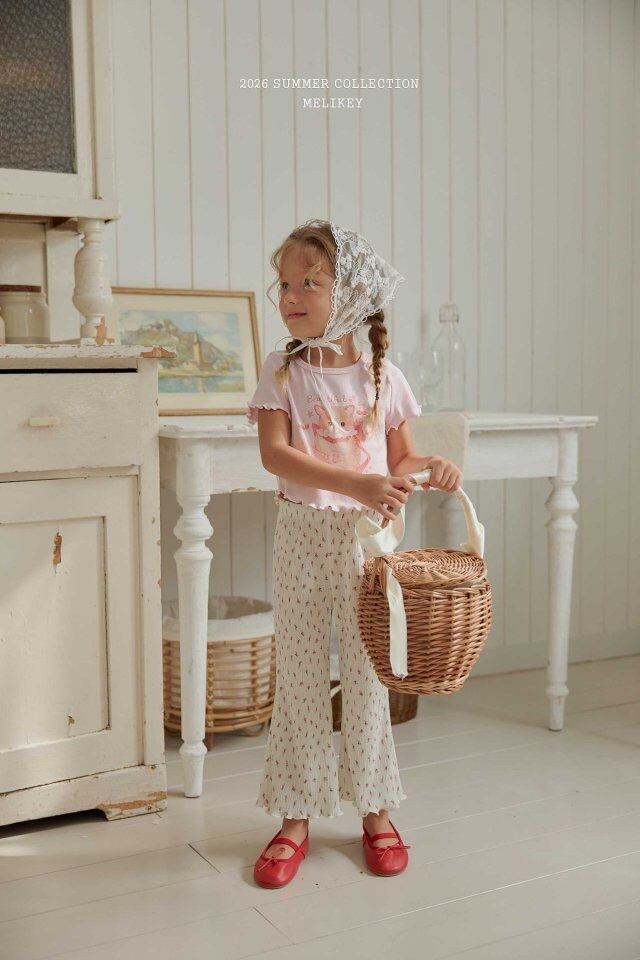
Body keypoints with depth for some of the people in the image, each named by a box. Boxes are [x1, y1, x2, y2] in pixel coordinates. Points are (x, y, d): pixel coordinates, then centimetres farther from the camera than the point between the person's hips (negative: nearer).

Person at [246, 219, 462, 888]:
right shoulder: (282, 371, -3)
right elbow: (275, 453, -16)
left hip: (367, 536, 1)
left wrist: (434, 468, -13)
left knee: (367, 674, 9)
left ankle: (376, 810, 25)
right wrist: (356, 482, -28)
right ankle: (296, 816, 20)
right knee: (300, 676, 6)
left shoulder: (382, 376, 2)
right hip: (303, 535, -1)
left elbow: (401, 460, 10)